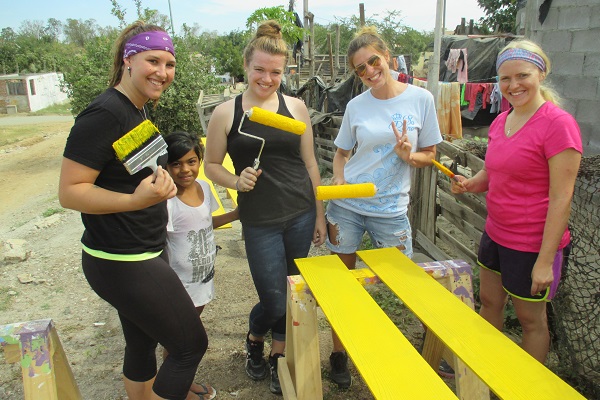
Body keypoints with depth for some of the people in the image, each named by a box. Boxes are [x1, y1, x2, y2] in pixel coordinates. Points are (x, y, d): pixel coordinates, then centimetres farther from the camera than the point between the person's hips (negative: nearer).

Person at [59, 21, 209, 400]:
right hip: (122, 264, -9)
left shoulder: (137, 111, 9)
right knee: (191, 343, 1)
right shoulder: (105, 114, -20)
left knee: (144, 343, 20)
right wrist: (135, 201, -35)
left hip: (143, 254, 9)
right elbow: (69, 191, -22)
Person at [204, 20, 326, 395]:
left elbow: (310, 163, 8)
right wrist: (236, 180, -17)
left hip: (301, 213, 3)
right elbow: (212, 165, 4)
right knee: (274, 300, 3)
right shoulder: (227, 112, -3)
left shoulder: (295, 106, 3)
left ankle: (279, 358, 37)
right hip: (259, 220, -2)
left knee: (292, 293, 12)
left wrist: (320, 215, 9)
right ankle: (254, 339, 39)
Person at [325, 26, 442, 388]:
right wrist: (338, 178, -9)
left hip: (391, 210, -1)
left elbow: (429, 155, 4)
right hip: (347, 204, 1)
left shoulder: (421, 99, -3)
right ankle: (339, 352, 29)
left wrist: (409, 155, -17)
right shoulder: (356, 106, 1)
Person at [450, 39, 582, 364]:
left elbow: (561, 198, -20)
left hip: (532, 245, -7)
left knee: (530, 319, 11)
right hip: (495, 234, 8)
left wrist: (545, 260, -21)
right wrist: (469, 184, -5)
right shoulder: (500, 122, 5)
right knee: (489, 303, 21)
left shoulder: (558, 124, -18)